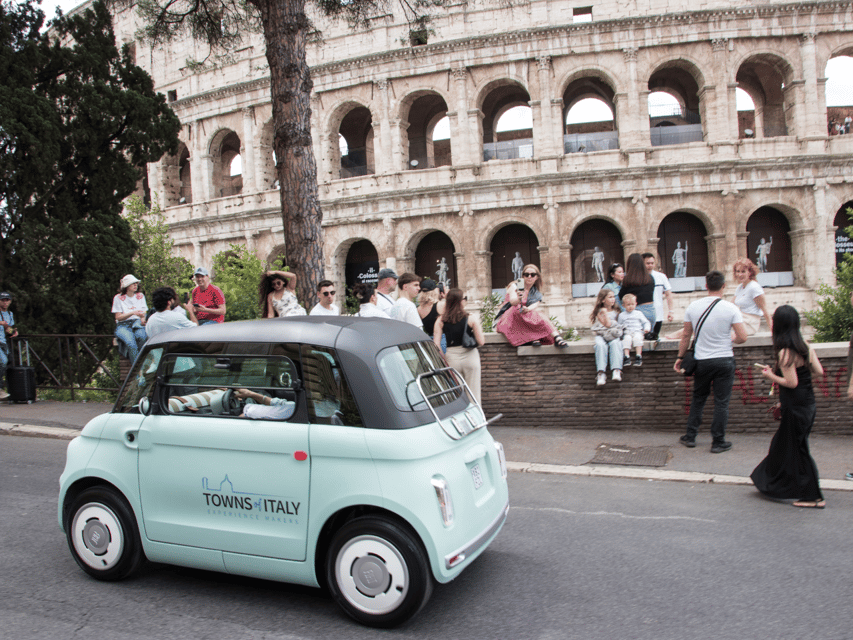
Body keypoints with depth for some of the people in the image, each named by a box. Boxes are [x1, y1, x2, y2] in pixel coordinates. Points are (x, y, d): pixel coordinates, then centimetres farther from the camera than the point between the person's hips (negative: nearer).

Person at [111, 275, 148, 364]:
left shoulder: (140, 296, 15)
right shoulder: (118, 298, 5)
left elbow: (143, 313, 12)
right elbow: (118, 317, 0)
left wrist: (143, 320, -13)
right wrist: (133, 313, -15)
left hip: (137, 323, 2)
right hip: (123, 325, -2)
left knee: (142, 336, -37)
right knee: (130, 342, -35)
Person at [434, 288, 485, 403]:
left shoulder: (440, 320, -2)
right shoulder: (471, 319, -8)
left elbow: (436, 344, -5)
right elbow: (481, 342, -7)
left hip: (451, 358, 2)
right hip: (470, 357, -2)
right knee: (473, 394, 7)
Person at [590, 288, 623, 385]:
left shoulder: (615, 311, 18)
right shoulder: (599, 311, 8)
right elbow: (607, 324, 0)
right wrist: (605, 313, -7)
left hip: (613, 335, 2)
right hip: (600, 335, -2)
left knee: (615, 344, -33)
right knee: (600, 345, -35)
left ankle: (617, 371, -46)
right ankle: (601, 373, -44)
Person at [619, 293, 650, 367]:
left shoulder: (638, 313, 17)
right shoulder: (621, 315, 18)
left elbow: (646, 322, 17)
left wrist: (647, 328, -3)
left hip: (638, 331, 0)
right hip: (627, 333, 0)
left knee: (637, 338, -35)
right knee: (627, 339, -35)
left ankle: (639, 356, -38)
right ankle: (627, 356, -41)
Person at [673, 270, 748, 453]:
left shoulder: (693, 306, -3)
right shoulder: (730, 308, -10)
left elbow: (686, 336, 3)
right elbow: (742, 337, -12)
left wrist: (680, 357, 14)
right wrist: (732, 340, 11)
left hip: (701, 361, 2)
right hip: (724, 360, -2)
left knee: (698, 399, 17)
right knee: (721, 402, 6)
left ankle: (690, 436, 23)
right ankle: (718, 442, 12)